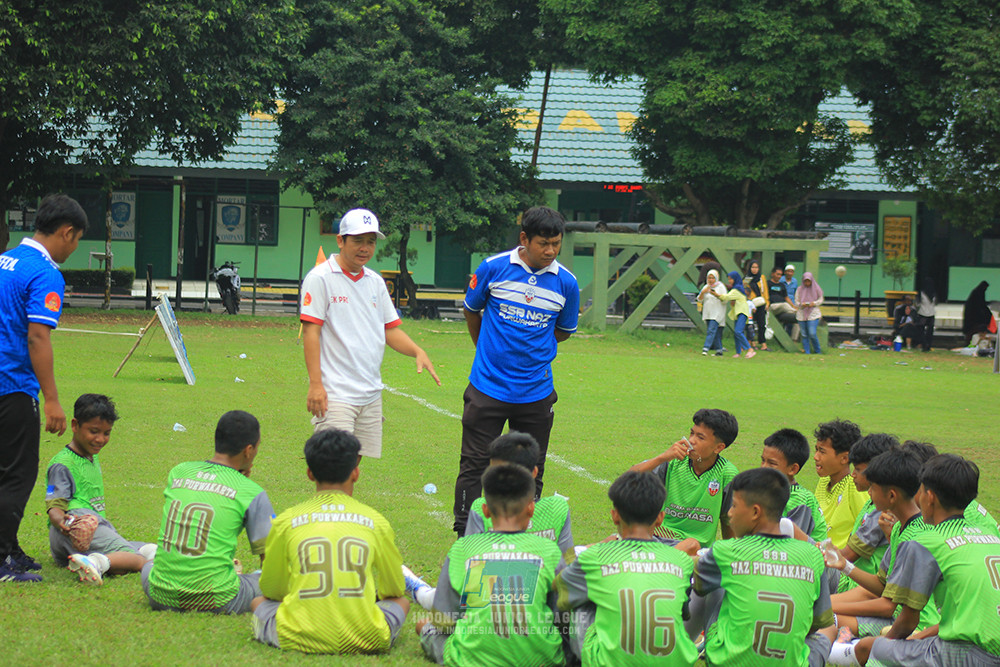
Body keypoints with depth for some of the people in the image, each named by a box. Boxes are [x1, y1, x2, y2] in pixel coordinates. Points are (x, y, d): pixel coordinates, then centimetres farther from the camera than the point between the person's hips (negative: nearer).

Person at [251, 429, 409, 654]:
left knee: (259, 602, 27)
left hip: (300, 640, -1)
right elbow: (394, 590, 19)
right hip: (365, 641, 1)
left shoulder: (286, 522, 4)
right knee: (401, 602, 29)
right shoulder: (375, 521, 6)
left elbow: (270, 590, 16)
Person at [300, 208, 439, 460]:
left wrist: (417, 351, -1)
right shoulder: (320, 278, -5)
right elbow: (311, 332, -9)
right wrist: (315, 384, -16)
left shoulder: (375, 282, 16)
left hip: (371, 395, 7)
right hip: (335, 395, -7)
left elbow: (390, 329, 18)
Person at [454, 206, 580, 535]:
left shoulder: (566, 282, -2)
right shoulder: (493, 268, -6)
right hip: (488, 387, -2)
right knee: (475, 465, 0)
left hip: (536, 393, 2)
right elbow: (471, 310, 12)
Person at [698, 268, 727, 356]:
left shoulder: (720, 287, -2)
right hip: (708, 314, 6)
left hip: (717, 314, -6)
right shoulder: (706, 287, 13)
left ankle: (706, 348, -26)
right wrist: (702, 292, -11)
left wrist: (716, 294, -24)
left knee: (711, 330, -17)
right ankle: (719, 350, 11)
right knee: (715, 333, 6)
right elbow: (699, 300, 8)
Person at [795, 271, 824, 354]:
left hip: (813, 314, -3)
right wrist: (801, 304, -14)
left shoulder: (816, 289, 2)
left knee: (812, 334, -11)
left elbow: (820, 300, 7)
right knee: (804, 335, 2)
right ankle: (807, 352, 10)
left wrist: (814, 303, -13)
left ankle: (817, 351, 7)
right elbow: (796, 302, 7)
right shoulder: (799, 290, 6)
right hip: (802, 315, 3)